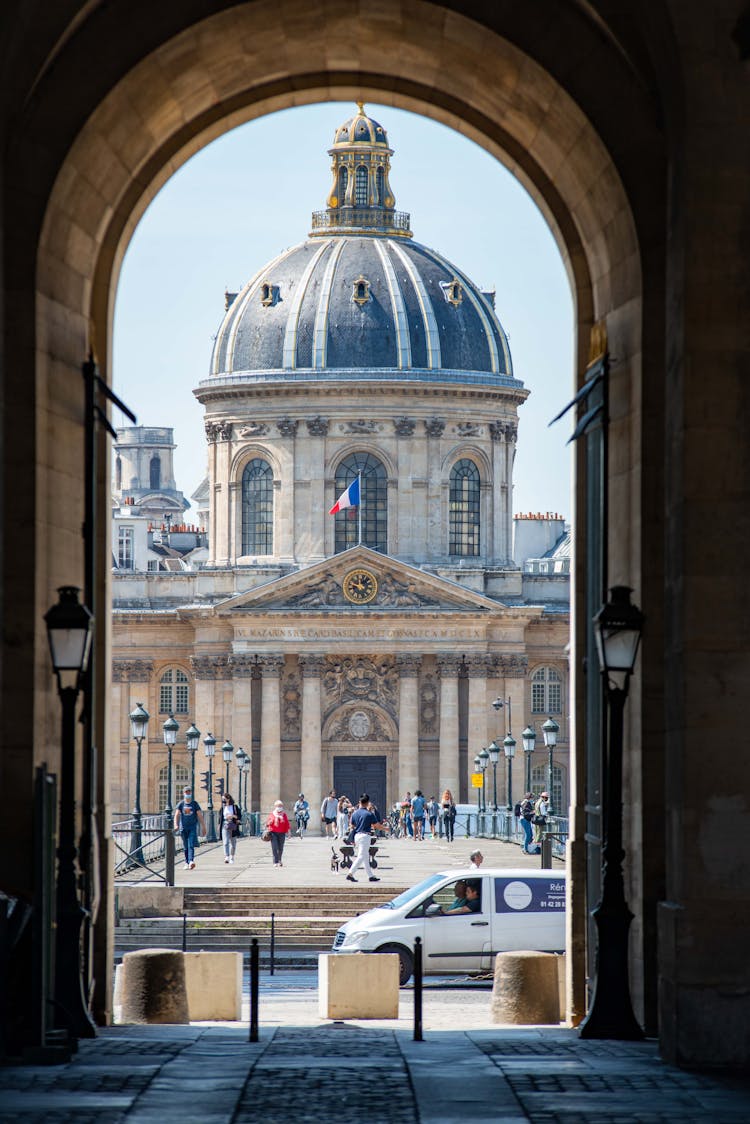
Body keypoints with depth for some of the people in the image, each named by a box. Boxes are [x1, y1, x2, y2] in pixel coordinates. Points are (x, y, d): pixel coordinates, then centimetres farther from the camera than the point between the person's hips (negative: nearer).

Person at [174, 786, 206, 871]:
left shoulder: (195, 804, 4)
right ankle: (187, 863, 16)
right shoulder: (181, 804, 5)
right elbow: (177, 815, -4)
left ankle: (191, 861, -27)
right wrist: (176, 825, -21)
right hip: (183, 828, 2)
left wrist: (203, 827, 2)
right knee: (185, 847, 7)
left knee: (191, 845, -15)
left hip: (192, 828, -2)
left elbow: (200, 816, 6)